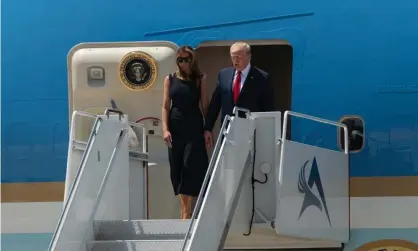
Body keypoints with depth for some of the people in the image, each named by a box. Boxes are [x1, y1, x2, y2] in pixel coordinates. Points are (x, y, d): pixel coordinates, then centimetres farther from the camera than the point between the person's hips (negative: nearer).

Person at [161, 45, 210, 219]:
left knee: (192, 166, -6)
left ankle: (188, 212, -3)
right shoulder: (170, 79, 6)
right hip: (175, 128, 2)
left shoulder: (200, 79, 2)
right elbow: (166, 106, 5)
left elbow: (205, 106, 1)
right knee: (177, 168, 5)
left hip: (194, 128, -2)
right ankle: (185, 207, 17)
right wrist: (165, 129, -6)